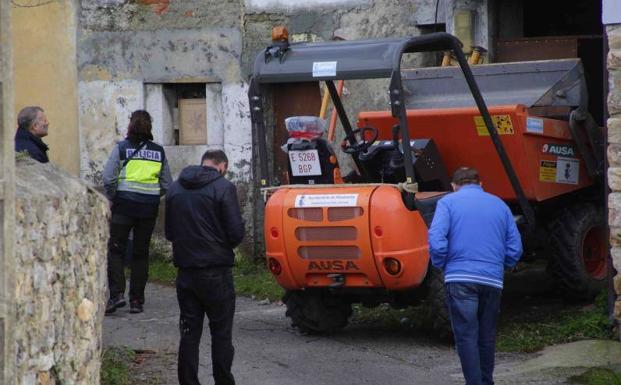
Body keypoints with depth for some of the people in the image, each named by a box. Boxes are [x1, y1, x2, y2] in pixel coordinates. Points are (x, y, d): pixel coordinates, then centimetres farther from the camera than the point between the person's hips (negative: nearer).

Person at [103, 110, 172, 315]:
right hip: (149, 208, 3)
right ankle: (137, 300, 9)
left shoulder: (122, 147, -4)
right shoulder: (159, 151, 6)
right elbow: (167, 184, 7)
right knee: (141, 253, 10)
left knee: (115, 250, 2)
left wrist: (112, 198, 5)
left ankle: (117, 293, -14)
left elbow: (108, 178, -10)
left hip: (124, 205, -3)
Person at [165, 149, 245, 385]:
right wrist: (223, 247, 8)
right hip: (216, 272, -5)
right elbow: (236, 233, -12)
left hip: (185, 271, 5)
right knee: (221, 333, 4)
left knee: (189, 333, 8)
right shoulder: (223, 188, -10)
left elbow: (169, 232, 13)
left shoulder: (175, 189, 8)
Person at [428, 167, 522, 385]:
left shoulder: (448, 202, 6)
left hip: (460, 279, -4)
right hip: (493, 281, 4)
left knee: (466, 336, -3)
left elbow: (436, 241, -9)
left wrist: (441, 266, 6)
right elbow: (515, 248, 11)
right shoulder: (499, 205, 17)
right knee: (487, 337, 14)